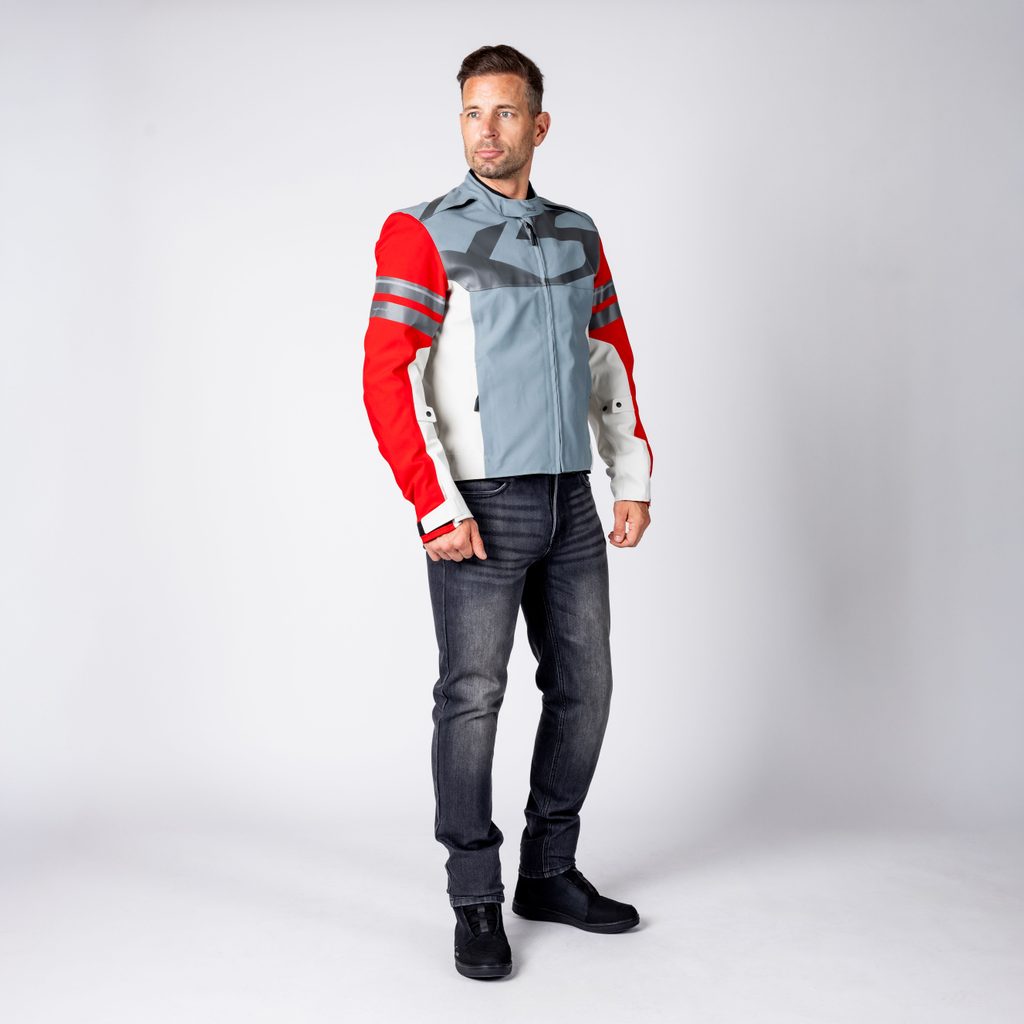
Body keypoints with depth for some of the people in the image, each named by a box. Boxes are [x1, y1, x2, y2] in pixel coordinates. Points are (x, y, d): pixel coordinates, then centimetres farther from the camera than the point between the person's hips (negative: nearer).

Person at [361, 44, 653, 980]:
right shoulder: (423, 235, -5)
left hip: (570, 504, 6)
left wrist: (634, 478, 9)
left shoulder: (577, 235, 12)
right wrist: (438, 508, -17)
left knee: (584, 687, 10)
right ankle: (475, 903, 13)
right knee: (472, 697, -2)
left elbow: (613, 361, 17)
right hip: (478, 507, -6)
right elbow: (388, 379, -12)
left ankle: (550, 875, 26)